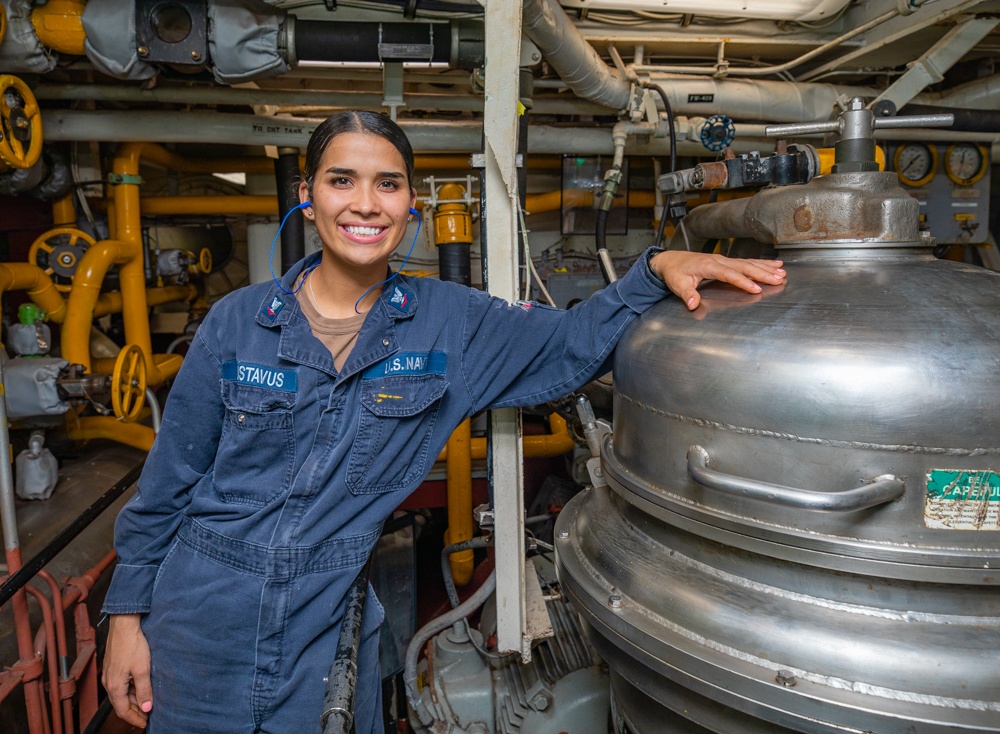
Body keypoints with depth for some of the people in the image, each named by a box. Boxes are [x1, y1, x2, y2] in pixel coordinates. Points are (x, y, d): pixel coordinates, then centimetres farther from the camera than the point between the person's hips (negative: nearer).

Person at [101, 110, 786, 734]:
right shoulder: (236, 322, -7)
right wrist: (128, 615, 3)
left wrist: (658, 268, -18)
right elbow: (168, 482, 0)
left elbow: (577, 341, -3)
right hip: (200, 619, 1)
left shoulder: (449, 322, -6)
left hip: (327, 631, 0)